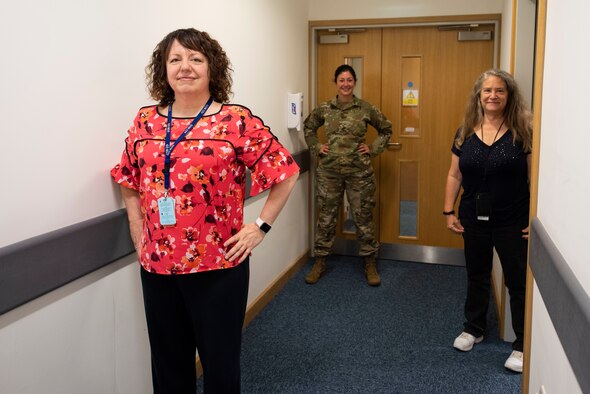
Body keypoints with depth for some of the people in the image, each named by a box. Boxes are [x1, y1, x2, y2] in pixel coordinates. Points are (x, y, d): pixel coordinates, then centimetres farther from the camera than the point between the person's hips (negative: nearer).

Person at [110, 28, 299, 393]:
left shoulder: (237, 120, -7)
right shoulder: (146, 121, 4)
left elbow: (287, 172, -3)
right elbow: (129, 181, 16)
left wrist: (261, 226, -6)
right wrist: (138, 231, 7)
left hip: (218, 265, -3)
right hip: (158, 265, 4)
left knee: (220, 362, 11)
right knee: (168, 362, 18)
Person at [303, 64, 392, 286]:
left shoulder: (366, 109, -3)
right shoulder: (324, 109, 1)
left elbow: (386, 129, 10)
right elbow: (308, 127, 19)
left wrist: (374, 149, 1)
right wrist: (316, 148, 7)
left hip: (359, 172, -1)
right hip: (329, 172, 1)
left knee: (363, 217, 7)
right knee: (326, 217, 8)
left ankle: (370, 264, 20)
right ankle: (319, 263, 22)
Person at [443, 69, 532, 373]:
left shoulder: (522, 132, -8)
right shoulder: (465, 132, 2)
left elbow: (535, 177, -8)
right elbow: (454, 175, 6)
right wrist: (448, 211, 2)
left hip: (512, 222, -3)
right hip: (474, 219, 3)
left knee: (518, 282, 5)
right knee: (476, 276, 18)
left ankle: (523, 345, 20)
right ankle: (473, 329, 36)